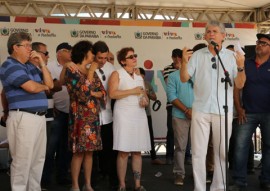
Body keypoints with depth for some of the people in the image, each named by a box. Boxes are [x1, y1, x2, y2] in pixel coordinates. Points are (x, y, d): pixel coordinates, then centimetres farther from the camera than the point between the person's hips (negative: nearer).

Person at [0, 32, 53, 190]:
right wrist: (44, 86, 3)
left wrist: (42, 63, 7)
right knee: (22, 161, -2)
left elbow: (50, 84, 15)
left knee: (38, 159, 14)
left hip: (40, 117, 9)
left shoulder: (31, 66, 18)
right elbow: (32, 87, -20)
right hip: (24, 118, -8)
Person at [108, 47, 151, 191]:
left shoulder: (139, 75, 18)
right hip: (124, 115, -5)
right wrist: (132, 91, -12)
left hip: (139, 115, 6)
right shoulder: (117, 74, 0)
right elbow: (112, 94, -13)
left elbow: (144, 94, 25)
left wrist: (145, 100, 2)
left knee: (137, 151, 6)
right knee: (123, 152, -6)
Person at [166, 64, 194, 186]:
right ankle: (179, 173, 10)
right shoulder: (173, 76, 5)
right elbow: (171, 96, -5)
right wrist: (186, 110, -12)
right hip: (180, 116, -2)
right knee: (180, 146, 2)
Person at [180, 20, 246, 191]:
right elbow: (184, 78, 1)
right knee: (198, 152, 3)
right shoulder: (197, 55, 5)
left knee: (222, 152, 8)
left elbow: (240, 84, 0)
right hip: (201, 110, 0)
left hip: (223, 111, 0)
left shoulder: (231, 56, 3)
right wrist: (184, 62, -15)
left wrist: (241, 67, -16)